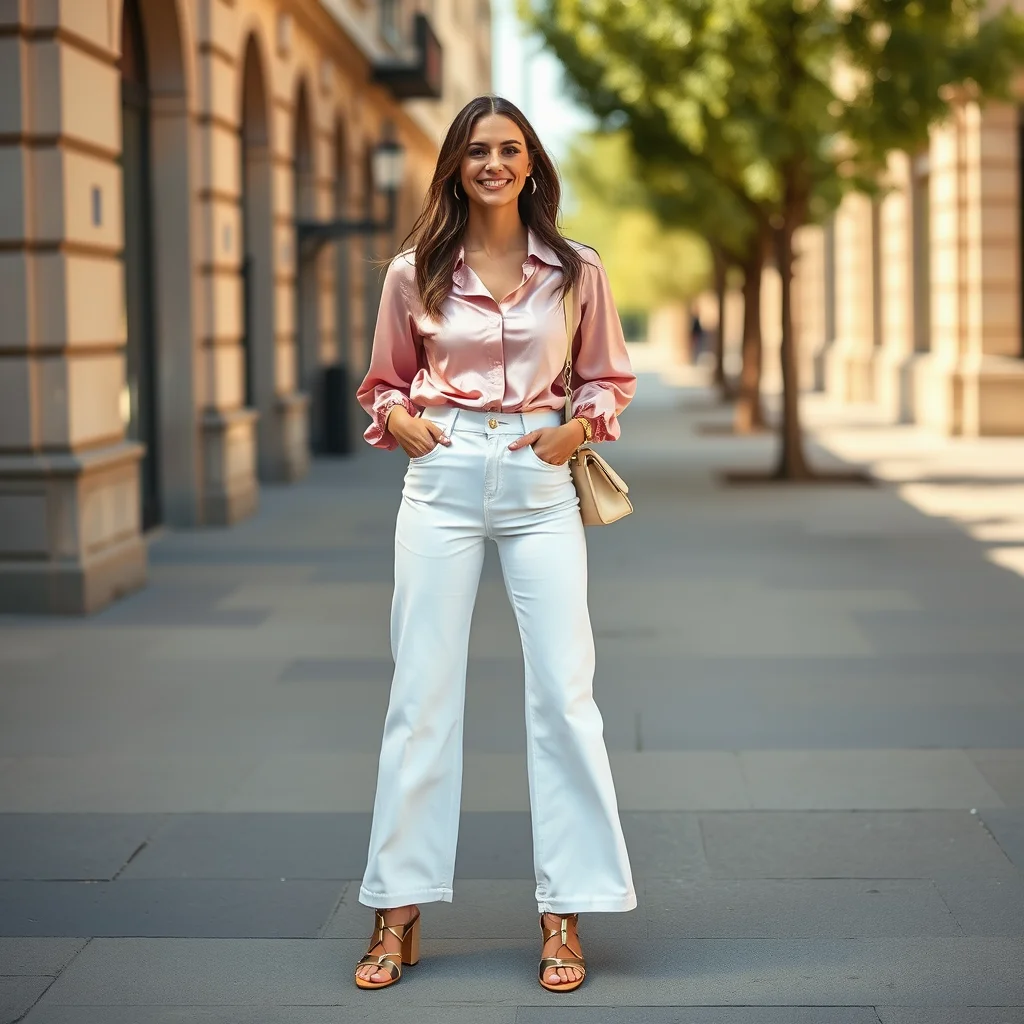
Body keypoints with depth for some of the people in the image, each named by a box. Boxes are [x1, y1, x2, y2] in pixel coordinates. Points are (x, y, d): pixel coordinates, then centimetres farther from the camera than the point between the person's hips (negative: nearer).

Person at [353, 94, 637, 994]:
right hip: (442, 481, 0)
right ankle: (398, 915, 11)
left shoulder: (576, 271, 4)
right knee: (422, 692, 2)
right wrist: (400, 422, -4)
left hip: (540, 485, 0)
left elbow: (610, 378, 14)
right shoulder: (416, 274, 5)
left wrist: (578, 428, -5)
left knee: (563, 691, -3)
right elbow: (385, 381, 16)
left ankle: (565, 915, 7)